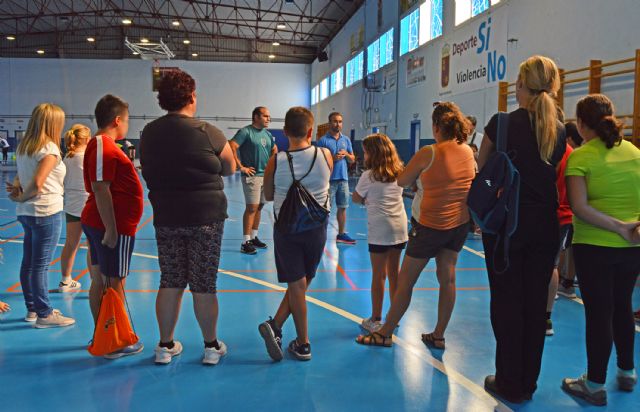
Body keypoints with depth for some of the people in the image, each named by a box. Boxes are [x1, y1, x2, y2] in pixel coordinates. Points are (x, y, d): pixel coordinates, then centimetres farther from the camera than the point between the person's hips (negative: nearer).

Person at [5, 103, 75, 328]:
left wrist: (18, 190, -8)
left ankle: (32, 309, 26)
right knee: (41, 265, -2)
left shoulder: (23, 147, 12)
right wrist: (21, 197, -6)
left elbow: (20, 178, 11)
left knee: (29, 262, 14)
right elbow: (37, 183, -21)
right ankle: (44, 314, 6)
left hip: (26, 212, 8)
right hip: (46, 212, -8)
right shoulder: (49, 149, -15)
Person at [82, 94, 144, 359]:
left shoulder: (99, 144, 14)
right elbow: (100, 190, -23)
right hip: (113, 226, -10)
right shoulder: (105, 147, -17)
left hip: (98, 223, 10)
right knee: (114, 283, -2)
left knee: (100, 281, 15)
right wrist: (111, 230, -24)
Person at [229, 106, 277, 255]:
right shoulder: (245, 131, -11)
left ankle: (254, 237, 23)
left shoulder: (267, 134, 13)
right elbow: (231, 147, -20)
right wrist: (241, 167, -18)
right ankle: (245, 242, -4)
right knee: (252, 207, -9)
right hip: (252, 175, -7)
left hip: (266, 175, 7)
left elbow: (274, 149, 28)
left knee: (259, 207, 12)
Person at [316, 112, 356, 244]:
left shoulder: (346, 140, 11)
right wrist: (332, 158, -19)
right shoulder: (323, 140, -5)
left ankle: (341, 234, 22)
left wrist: (346, 154, -7)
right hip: (328, 179, -5)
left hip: (343, 179, 5)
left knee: (342, 207, 12)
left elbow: (352, 160, 14)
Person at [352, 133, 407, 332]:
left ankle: (376, 320, 8)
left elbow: (356, 199, 2)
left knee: (378, 275, 1)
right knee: (394, 273, 13)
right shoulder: (398, 172, 7)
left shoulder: (369, 176, -9)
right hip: (400, 228, 6)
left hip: (380, 230, -6)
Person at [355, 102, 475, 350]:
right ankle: (438, 336, 21)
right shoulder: (468, 152, 0)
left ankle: (385, 333, 15)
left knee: (405, 281, 4)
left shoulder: (428, 153, -18)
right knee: (447, 278, 12)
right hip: (460, 223, 6)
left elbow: (402, 182, -9)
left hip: (430, 225, -6)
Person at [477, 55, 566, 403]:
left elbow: (481, 169, 2)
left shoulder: (502, 123, -11)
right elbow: (554, 176, 10)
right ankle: (528, 383, 24)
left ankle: (509, 383, 15)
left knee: (507, 302, 6)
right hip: (544, 226, 4)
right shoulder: (559, 130, 2)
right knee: (536, 303, 11)